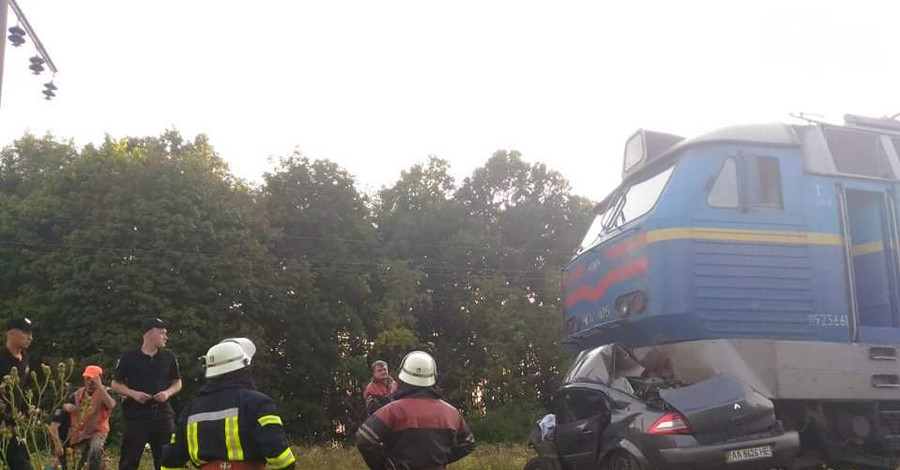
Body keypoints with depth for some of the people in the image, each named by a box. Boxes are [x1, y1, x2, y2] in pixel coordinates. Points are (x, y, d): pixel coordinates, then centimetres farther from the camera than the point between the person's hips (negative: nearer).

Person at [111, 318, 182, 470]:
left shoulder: (169, 357, 7)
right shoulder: (129, 358, -1)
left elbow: (177, 382, 15)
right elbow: (116, 384, 5)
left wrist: (168, 392, -6)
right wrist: (133, 393, -12)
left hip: (162, 415, 2)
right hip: (136, 415, -2)